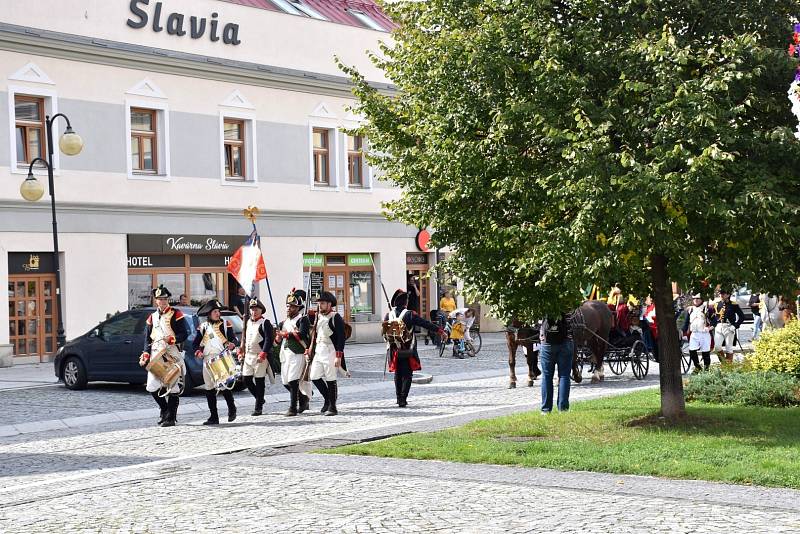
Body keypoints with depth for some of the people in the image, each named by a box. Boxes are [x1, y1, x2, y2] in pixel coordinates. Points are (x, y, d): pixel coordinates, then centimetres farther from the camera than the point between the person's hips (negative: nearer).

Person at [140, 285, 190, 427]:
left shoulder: (176, 314, 3)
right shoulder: (152, 317, 18)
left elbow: (184, 334, -3)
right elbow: (147, 338, 19)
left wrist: (172, 339, -19)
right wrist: (145, 355, 7)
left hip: (172, 355, -5)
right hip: (155, 355, 5)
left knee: (173, 387, -5)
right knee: (152, 387, 0)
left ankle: (171, 417, 1)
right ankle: (164, 409, 23)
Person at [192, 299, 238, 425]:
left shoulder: (225, 324, 7)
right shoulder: (203, 327, 14)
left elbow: (233, 339, 2)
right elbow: (196, 344, 15)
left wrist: (232, 344, -21)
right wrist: (197, 351, -6)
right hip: (207, 360, 4)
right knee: (209, 389, 3)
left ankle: (232, 408, 12)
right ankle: (213, 417, 10)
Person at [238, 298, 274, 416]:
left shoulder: (265, 323, -7)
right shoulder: (248, 322, 15)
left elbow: (269, 340, -14)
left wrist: (262, 355, -20)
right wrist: (241, 352, 15)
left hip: (260, 357, -7)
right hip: (248, 356, 7)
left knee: (259, 382, -2)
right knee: (246, 379, 5)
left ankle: (258, 408, 4)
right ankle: (260, 399, 25)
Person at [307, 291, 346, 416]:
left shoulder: (336, 318, -9)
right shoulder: (318, 317, 13)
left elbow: (341, 338, -12)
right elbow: (314, 336, 19)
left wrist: (338, 356, -17)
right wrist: (308, 351, 14)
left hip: (330, 351, -7)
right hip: (318, 352, 7)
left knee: (330, 380, -3)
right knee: (314, 377, 4)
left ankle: (332, 407, 6)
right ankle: (328, 399, 22)